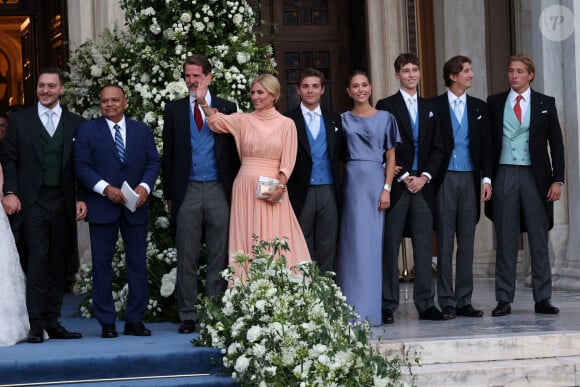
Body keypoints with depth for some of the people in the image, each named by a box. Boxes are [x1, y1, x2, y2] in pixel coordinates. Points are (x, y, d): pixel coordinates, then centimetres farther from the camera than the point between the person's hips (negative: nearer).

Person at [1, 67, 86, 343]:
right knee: (37, 262, -9)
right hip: (32, 202, -2)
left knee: (57, 265, 6)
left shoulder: (75, 123, 10)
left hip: (63, 203, 3)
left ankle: (53, 323, 12)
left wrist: (81, 198, 0)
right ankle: (36, 326, -8)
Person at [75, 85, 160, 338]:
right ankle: (107, 323, 6)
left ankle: (135, 321, 11)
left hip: (135, 206, 2)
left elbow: (153, 162, 6)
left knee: (138, 263, 4)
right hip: (102, 208, -2)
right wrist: (106, 188, -17)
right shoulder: (87, 130, 3)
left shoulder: (142, 131, 11)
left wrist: (145, 186, -13)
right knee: (102, 265, 0)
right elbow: (82, 166, -4)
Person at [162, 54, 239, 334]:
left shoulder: (227, 109, 8)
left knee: (219, 258, 3)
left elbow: (234, 152, 7)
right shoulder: (174, 110, 9)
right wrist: (169, 194, 4)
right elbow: (168, 154, 9)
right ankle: (188, 316, 7)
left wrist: (235, 191, 0)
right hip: (188, 192, 0)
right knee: (186, 259, 2)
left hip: (219, 191, 0)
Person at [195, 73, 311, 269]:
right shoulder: (243, 120, 7)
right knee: (246, 240, 2)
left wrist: (280, 188, -12)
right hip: (245, 188, 1)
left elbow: (288, 161, 0)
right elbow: (217, 121, -10)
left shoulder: (286, 124, 4)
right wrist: (202, 101, -27)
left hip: (272, 191, -1)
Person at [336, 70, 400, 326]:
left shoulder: (385, 118, 8)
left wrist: (386, 189, -6)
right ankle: (353, 309, 0)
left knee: (373, 243, -1)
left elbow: (391, 156, 4)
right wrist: (339, 186, -4)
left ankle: (371, 309, 5)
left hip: (376, 182, 0)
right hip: (351, 182, 0)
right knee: (354, 242, -3)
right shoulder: (343, 120, 10)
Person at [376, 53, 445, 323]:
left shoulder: (429, 108, 16)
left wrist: (424, 177, -2)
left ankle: (426, 305, 7)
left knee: (424, 247, 3)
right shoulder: (386, 106, 1)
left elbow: (437, 148, 13)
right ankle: (388, 306, 1)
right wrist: (404, 177, -10)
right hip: (396, 185, -4)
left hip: (423, 185, 4)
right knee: (390, 248, -2)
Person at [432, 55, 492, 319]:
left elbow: (486, 146, 10)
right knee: (445, 242, 0)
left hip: (470, 179, 4)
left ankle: (463, 301, 10)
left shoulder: (479, 107, 11)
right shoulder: (434, 106, 0)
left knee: (467, 242, 5)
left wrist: (486, 179, 1)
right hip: (445, 179, -3)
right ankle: (446, 302, 3)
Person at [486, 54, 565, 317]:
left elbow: (556, 144, 5)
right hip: (504, 175, 0)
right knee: (505, 241, 2)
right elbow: (487, 141, 7)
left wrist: (557, 179, -3)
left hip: (535, 176, 0)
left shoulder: (545, 104, 6)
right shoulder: (494, 103, 8)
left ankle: (543, 299, 7)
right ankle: (504, 300, 5)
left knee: (539, 240, 2)